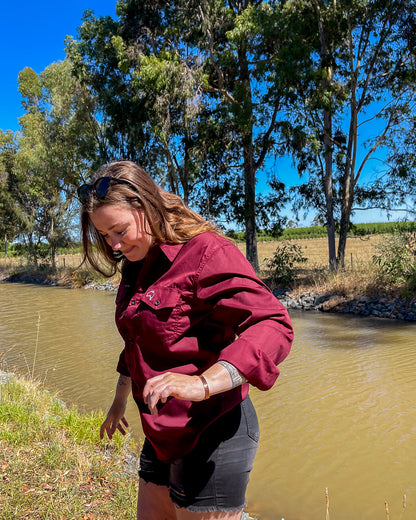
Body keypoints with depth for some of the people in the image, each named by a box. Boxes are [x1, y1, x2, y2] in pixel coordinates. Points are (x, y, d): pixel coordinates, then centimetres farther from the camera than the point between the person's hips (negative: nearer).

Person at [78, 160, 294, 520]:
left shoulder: (205, 252, -19)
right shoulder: (137, 266, 9)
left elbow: (273, 325, -29)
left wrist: (203, 384, -41)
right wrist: (120, 400, 30)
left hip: (211, 432, -8)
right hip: (163, 434, 9)